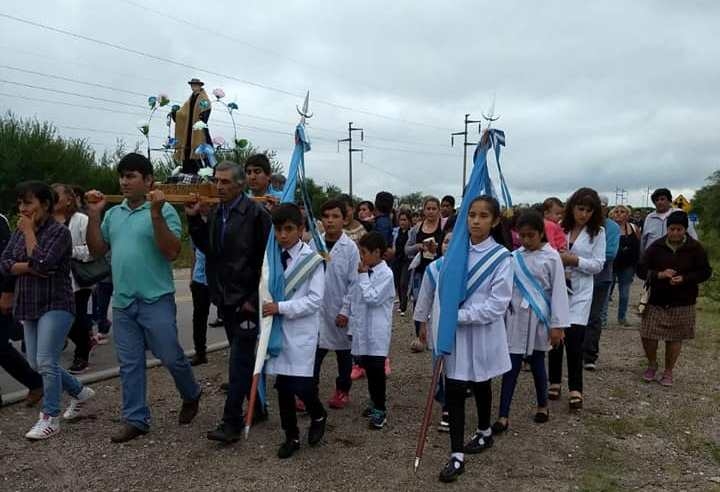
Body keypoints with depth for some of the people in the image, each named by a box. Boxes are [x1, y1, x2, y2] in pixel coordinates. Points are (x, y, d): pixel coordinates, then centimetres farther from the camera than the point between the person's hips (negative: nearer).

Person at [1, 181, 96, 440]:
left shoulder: (59, 231, -12)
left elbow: (42, 263, -25)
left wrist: (29, 232, -16)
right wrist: (28, 267, -17)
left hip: (56, 305, -8)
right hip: (30, 307, 8)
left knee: (46, 362, -11)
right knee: (37, 364, 12)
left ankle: (50, 419, 4)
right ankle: (80, 392, 31)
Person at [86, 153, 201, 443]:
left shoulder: (163, 210, -8)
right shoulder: (113, 214, 11)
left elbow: (172, 252, -17)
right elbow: (97, 251, 12)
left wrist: (156, 215, -25)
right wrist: (94, 215, 2)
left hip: (156, 300, -6)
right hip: (122, 302, 6)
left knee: (170, 356, 3)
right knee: (129, 364, 10)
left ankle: (191, 396, 30)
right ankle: (135, 419, 20)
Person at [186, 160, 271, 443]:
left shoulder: (256, 214, -12)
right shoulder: (214, 213, 10)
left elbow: (266, 260, -13)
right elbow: (206, 247, 12)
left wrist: (254, 299, -15)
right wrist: (194, 219, 0)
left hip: (246, 300, -7)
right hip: (225, 299, 7)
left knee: (240, 360, -5)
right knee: (243, 357, 16)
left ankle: (231, 422, -1)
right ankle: (257, 408, 30)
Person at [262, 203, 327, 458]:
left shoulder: (312, 259, -10)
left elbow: (315, 299, -14)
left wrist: (281, 307, -19)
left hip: (301, 330, -4)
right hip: (277, 327, 4)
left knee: (301, 384, -7)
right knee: (282, 384, 9)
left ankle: (318, 416, 26)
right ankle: (291, 436, 26)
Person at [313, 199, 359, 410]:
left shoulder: (350, 247, -9)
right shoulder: (314, 244, -1)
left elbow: (354, 282, -9)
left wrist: (346, 310, -12)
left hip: (340, 310, -2)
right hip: (316, 308, 2)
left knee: (343, 351, 14)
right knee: (314, 350, 3)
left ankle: (343, 390, 30)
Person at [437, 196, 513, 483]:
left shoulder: (501, 258, -11)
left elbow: (498, 304, -17)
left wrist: (460, 315, -20)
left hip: (483, 332, -3)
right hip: (455, 331, 3)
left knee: (480, 385, 16)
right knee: (454, 390, -1)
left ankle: (484, 433, 41)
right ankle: (457, 455, 7)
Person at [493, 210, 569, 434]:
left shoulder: (551, 257, -8)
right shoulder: (515, 256, 2)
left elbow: (559, 291, -8)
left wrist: (557, 325, -10)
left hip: (538, 318, -3)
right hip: (516, 316, 3)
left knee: (537, 363, 11)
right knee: (511, 366, 1)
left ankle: (542, 405, 34)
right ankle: (503, 417, 3)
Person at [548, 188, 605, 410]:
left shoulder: (598, 232, 0)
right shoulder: (559, 227, 1)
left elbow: (598, 265, -3)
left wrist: (575, 260, -16)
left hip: (580, 292, -1)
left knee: (573, 339, -7)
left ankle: (575, 389, 5)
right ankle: (554, 382, 24)